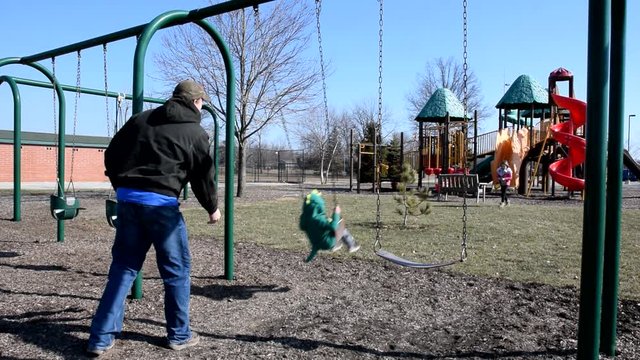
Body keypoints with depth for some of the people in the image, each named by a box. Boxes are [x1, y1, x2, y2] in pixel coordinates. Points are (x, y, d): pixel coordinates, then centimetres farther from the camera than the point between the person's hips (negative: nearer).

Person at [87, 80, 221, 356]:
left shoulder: (141, 119, 13)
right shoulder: (196, 133, 0)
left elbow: (111, 154, 14)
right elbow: (203, 176, 4)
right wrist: (212, 208, 18)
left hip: (127, 199, 5)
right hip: (161, 204, -5)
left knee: (122, 267, 13)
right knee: (177, 270, 9)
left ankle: (102, 337, 14)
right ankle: (179, 335, 20)